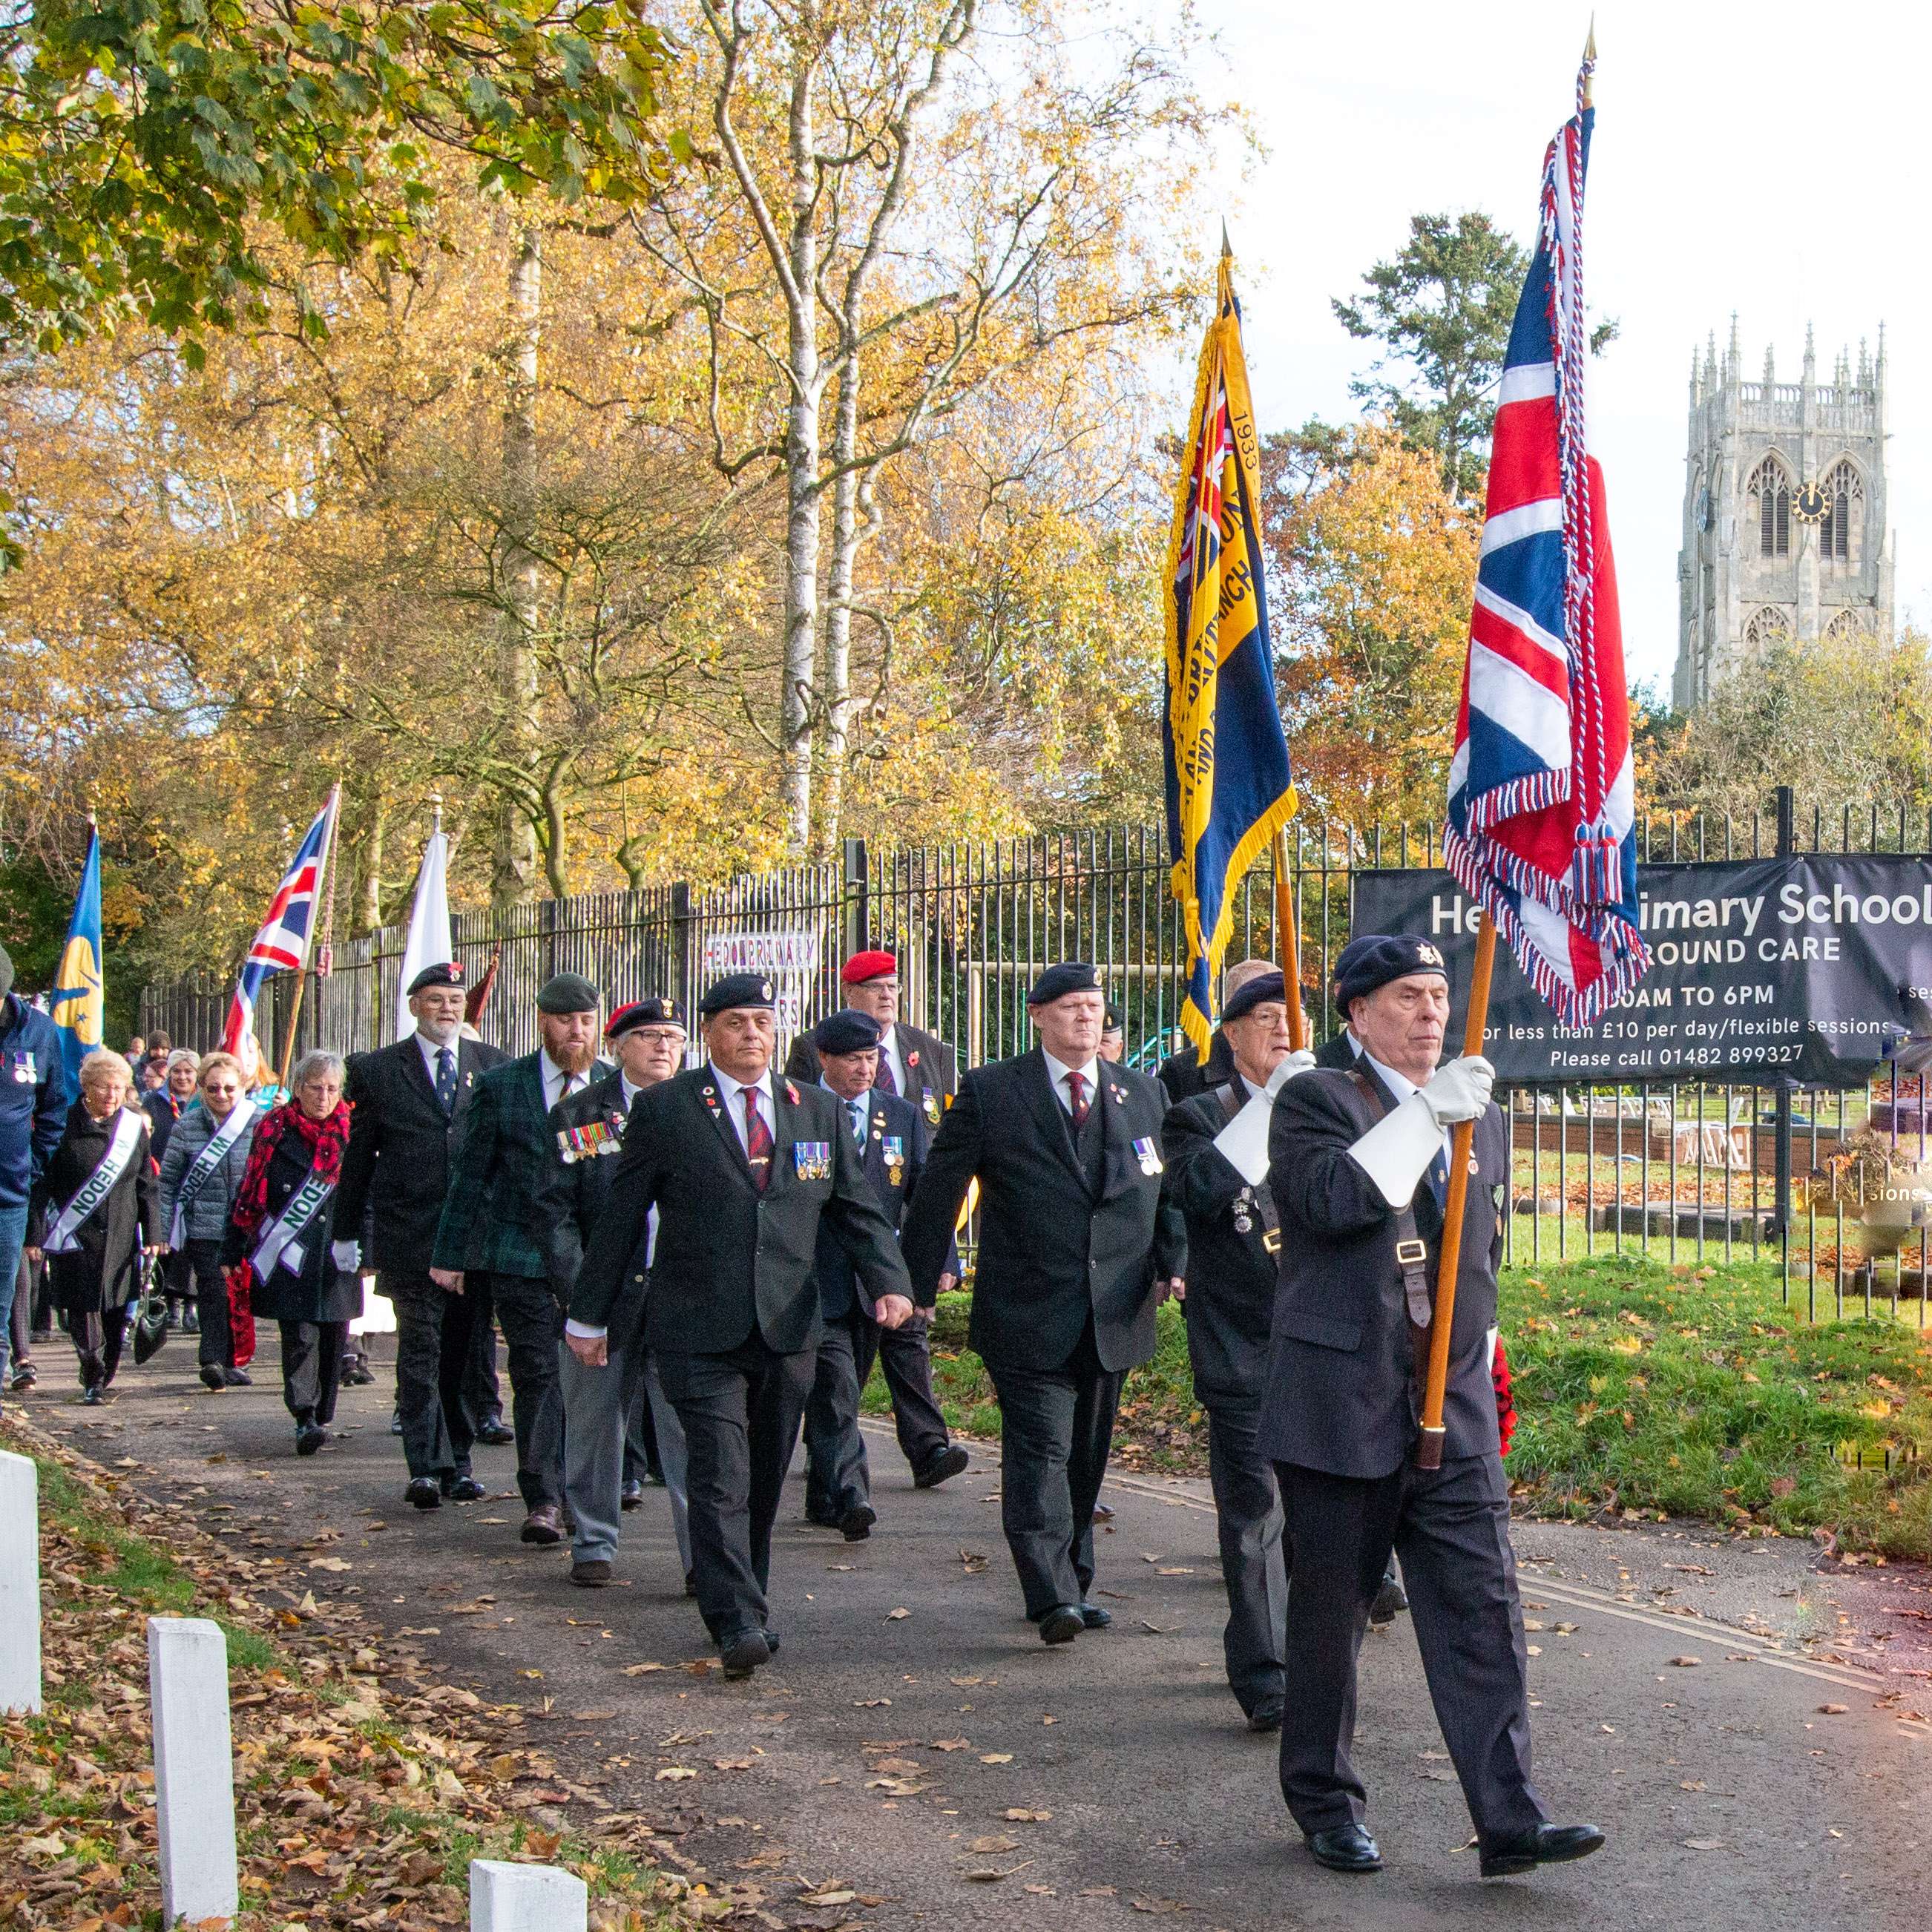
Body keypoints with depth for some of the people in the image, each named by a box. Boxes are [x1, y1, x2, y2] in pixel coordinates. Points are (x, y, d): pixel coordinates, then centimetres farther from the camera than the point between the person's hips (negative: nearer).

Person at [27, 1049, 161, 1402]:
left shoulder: (134, 1127, 7)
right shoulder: (66, 1125, -5)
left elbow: (146, 1185, 12)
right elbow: (42, 1185, -3)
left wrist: (152, 1233, 6)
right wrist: (36, 1234, -7)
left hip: (121, 1237, 3)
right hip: (75, 1236, -3)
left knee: (116, 1309, 4)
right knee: (84, 1308, -6)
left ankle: (103, 1376, 20)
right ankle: (93, 1379, 4)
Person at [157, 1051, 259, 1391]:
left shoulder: (260, 1124, 2)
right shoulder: (186, 1126, 2)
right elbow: (167, 1182, 4)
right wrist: (163, 1232, -1)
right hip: (203, 1229, -1)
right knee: (213, 1292, -12)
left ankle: (231, 1361, 17)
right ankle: (213, 1360, -13)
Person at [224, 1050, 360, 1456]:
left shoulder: (351, 1132, 7)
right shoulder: (274, 1130, 1)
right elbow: (248, 1194, 3)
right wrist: (233, 1251, 2)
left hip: (337, 1254, 3)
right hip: (289, 1253, -3)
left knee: (333, 1335, 5)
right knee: (300, 1335, -11)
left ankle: (322, 1417, 16)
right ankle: (305, 1418, -15)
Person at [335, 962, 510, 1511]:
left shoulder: (493, 1065, 9)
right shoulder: (377, 1070, 5)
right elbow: (358, 1156, 8)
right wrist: (348, 1232, 8)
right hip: (409, 1235, -2)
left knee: (468, 1353, 8)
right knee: (420, 1352, -6)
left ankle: (459, 1461, 17)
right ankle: (427, 1467, -7)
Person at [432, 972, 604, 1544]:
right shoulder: (500, 1086, 3)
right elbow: (470, 1175, 5)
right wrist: (449, 1254, 3)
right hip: (520, 1255, -2)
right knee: (537, 1374, -5)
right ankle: (543, 1501, -1)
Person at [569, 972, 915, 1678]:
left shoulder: (818, 1111, 11)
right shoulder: (664, 1109, 1)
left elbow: (857, 1208, 13)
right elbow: (620, 1217, 3)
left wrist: (889, 1281, -4)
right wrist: (590, 1314, 4)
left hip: (788, 1328, 4)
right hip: (698, 1333, -4)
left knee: (765, 1479, 11)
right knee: (721, 1478, -12)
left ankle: (747, 1605, 24)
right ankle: (737, 1625, -14)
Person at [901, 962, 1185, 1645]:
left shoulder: (1142, 1095, 12)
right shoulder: (990, 1092, 0)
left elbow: (1169, 1190, 17)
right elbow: (938, 1193, 1)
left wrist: (1175, 1262, 1)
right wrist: (915, 1285, -1)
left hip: (1116, 1315, 4)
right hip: (1027, 1316, -4)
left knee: (1086, 1458, 13)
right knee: (1040, 1450, -12)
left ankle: (1072, 1584, 25)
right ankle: (1053, 1596, -18)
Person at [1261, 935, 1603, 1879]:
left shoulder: (1482, 1118, 16)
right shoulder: (1315, 1100, -2)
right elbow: (1331, 1201, -21)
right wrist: (1426, 1114, -20)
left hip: (1455, 1412, 5)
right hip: (1340, 1409, -4)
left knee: (1482, 1608, -3)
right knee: (1329, 1613, 7)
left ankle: (1508, 1819, -2)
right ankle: (1325, 1803, 22)